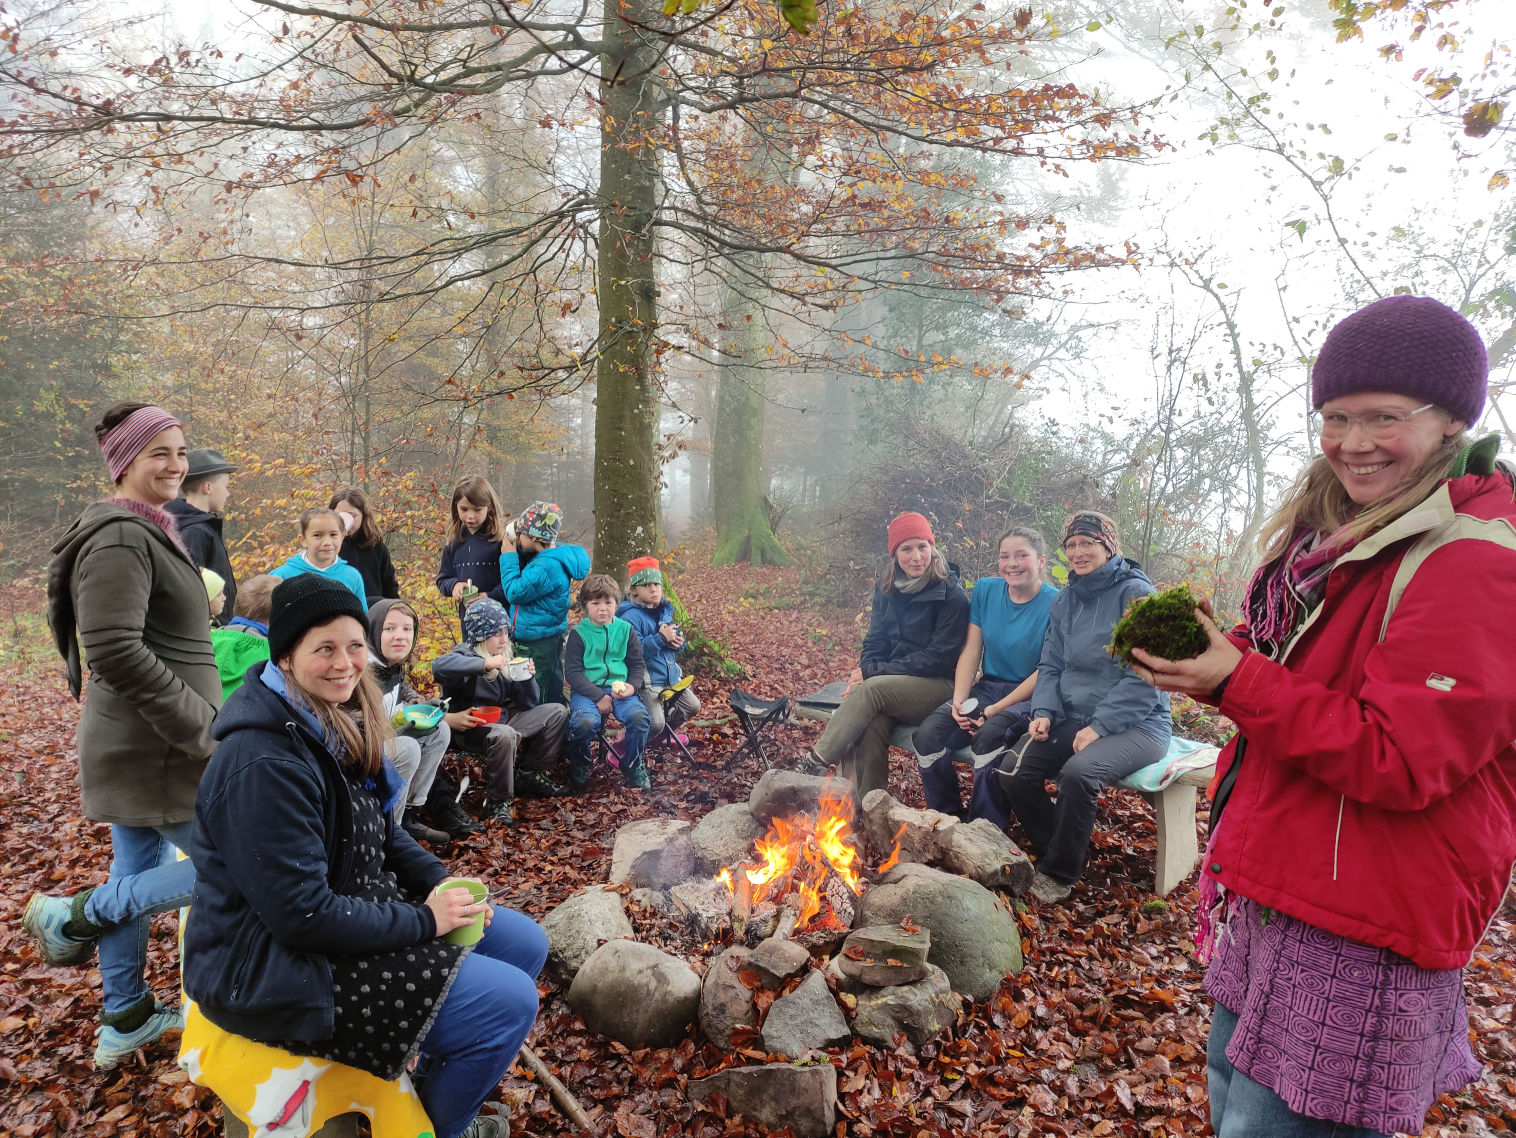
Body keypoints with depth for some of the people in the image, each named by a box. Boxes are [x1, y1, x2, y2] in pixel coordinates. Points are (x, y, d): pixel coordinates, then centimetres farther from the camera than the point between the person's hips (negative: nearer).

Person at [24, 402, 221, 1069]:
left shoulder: (148, 530, 14)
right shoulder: (120, 538, -18)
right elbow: (114, 651, -26)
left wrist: (199, 720, 21)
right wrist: (200, 727, -22)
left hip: (144, 742, 10)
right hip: (154, 748, -10)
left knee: (138, 875, 19)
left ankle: (126, 1021, 34)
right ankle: (73, 916, 9)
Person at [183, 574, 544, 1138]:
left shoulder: (337, 723, 2)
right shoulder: (264, 765, -27)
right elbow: (302, 914, -27)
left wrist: (436, 881, -3)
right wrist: (422, 922, -19)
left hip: (352, 910, 9)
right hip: (274, 968, -9)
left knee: (525, 943, 8)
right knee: (509, 1001, -16)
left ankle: (442, 1072, 29)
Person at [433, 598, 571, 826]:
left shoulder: (504, 660, 6)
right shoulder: (466, 656, -14)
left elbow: (529, 705, 8)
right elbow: (439, 666, -41)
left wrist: (528, 677, -10)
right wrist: (485, 664, -41)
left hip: (504, 719, 8)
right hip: (471, 728, -8)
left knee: (556, 713, 4)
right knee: (505, 735, -39)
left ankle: (529, 776, 14)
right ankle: (498, 800, -17)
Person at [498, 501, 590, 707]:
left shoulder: (548, 566, -24)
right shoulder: (546, 556, 7)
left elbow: (514, 592, -20)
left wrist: (508, 556, -11)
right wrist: (514, 552, 5)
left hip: (541, 644, -10)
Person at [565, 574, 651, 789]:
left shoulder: (625, 630, 9)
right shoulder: (579, 634, 0)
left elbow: (637, 665, 13)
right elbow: (573, 672, -5)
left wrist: (632, 686, -9)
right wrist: (598, 696, -15)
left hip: (619, 688, 2)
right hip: (587, 689, -2)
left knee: (639, 716, -28)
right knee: (585, 722, -34)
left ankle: (632, 765, 1)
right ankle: (579, 764, 3)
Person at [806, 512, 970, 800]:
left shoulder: (951, 594, -11)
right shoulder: (887, 587, 8)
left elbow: (940, 657, -14)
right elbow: (875, 641, 11)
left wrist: (875, 673, -16)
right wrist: (865, 673, -12)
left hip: (938, 685, -4)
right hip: (890, 686, 4)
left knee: (873, 690, -31)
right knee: (870, 725, -29)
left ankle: (817, 764, -23)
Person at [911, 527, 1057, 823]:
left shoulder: (1055, 604, -11)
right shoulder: (985, 590, 4)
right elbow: (971, 651, 4)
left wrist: (997, 709, -18)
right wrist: (959, 700, -11)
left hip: (1031, 697, -5)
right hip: (988, 687, 5)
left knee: (988, 736, -35)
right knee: (927, 735, -19)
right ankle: (949, 818, 1)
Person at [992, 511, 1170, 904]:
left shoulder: (1135, 593, -9)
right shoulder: (1064, 602, 12)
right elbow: (1050, 666, 13)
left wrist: (1099, 726, -20)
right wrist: (1043, 712, -6)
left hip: (1135, 724, -6)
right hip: (1074, 719, 6)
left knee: (1079, 772, -33)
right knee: (1013, 770, -16)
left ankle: (1059, 874, -8)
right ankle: (1058, 853, 7)